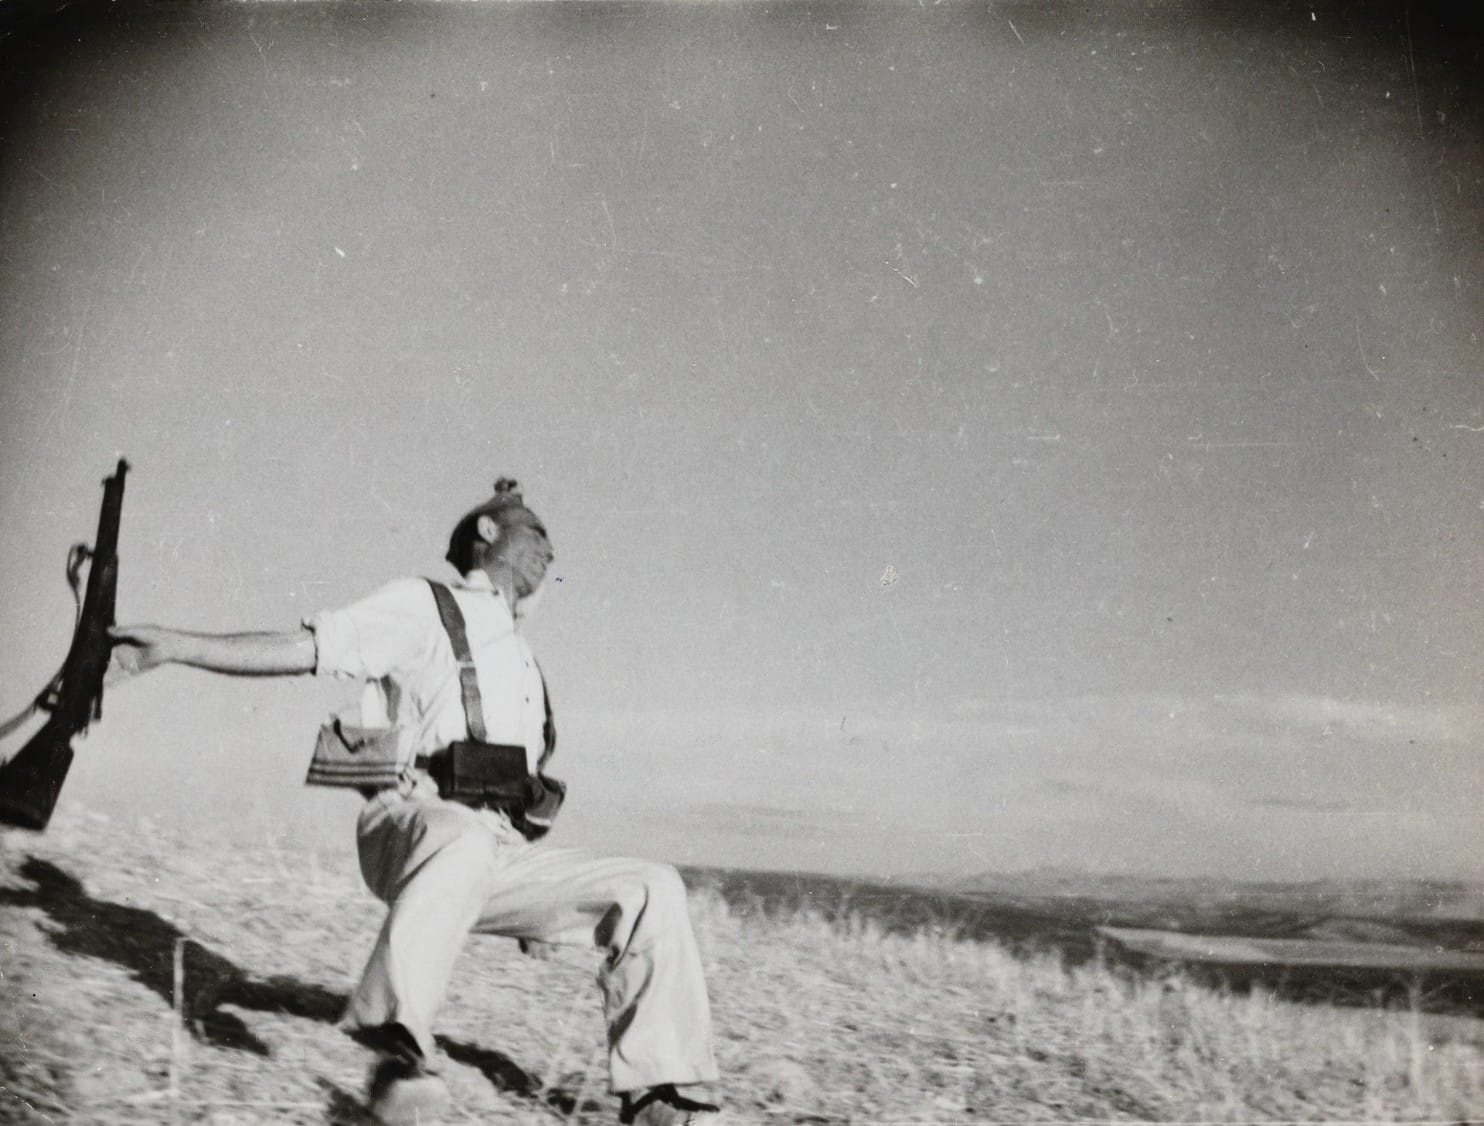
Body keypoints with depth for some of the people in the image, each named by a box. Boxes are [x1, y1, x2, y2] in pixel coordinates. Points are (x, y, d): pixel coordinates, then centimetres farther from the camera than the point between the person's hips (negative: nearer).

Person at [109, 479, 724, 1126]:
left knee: (652, 890, -7)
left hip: (501, 854, 7)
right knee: (462, 842, -41)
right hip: (408, 827, -7)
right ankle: (397, 1046, -36)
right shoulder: (424, 608, 6)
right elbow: (301, 650, -6)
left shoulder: (522, 661, 28)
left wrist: (536, 906, 26)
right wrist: (175, 646, -18)